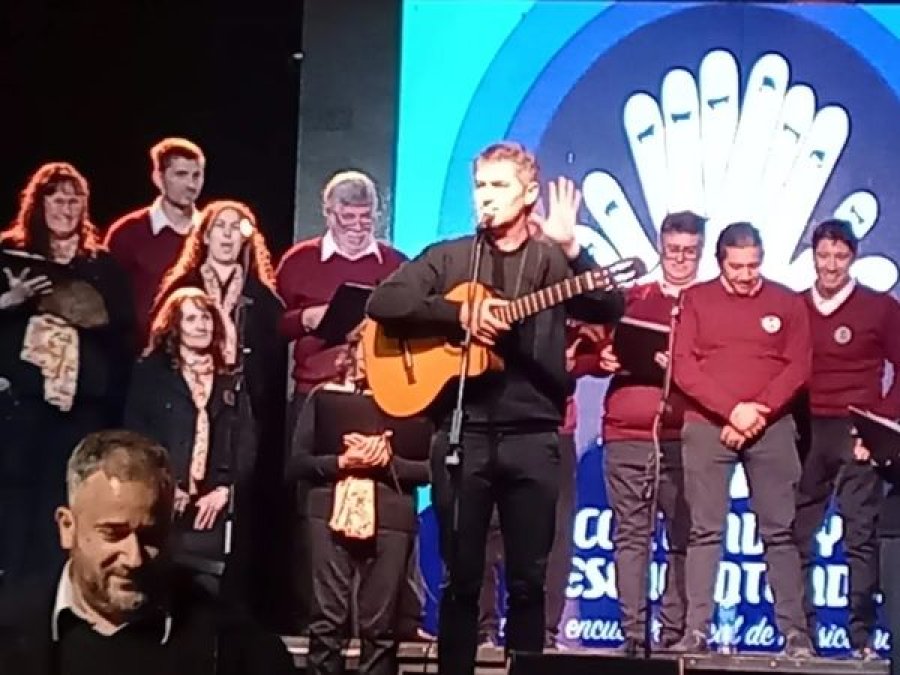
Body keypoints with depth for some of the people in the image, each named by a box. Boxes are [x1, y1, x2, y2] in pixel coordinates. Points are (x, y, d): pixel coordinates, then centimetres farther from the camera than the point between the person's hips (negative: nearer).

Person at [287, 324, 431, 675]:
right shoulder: (324, 396, 12)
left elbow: (432, 466, 3)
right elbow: (296, 462, 6)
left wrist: (388, 461, -11)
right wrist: (341, 461, -9)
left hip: (390, 518, 0)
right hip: (332, 514, 0)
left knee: (380, 626, 1)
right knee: (327, 622, -3)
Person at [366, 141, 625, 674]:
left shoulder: (555, 261, 7)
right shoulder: (449, 257, 8)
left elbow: (610, 309, -8)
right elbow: (384, 302, -4)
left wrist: (571, 249, -21)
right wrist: (460, 315, -14)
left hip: (533, 436, 0)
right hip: (463, 432, 0)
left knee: (529, 580, 5)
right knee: (461, 577, 5)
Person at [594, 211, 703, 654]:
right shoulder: (631, 297, 18)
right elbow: (597, 349, 17)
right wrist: (602, 359, -4)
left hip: (683, 437, -2)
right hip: (626, 435, 2)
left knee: (683, 537, -2)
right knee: (630, 536, 1)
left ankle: (675, 631, 3)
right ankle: (632, 631, 2)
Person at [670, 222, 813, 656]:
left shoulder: (787, 303, 8)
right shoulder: (695, 299, 6)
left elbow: (797, 367, 1)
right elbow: (683, 367, -3)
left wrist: (758, 412, -12)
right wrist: (731, 409, -13)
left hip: (772, 427, 1)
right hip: (707, 426, 0)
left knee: (779, 531, 0)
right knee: (705, 530, -1)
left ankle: (795, 632, 1)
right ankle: (696, 631, 0)